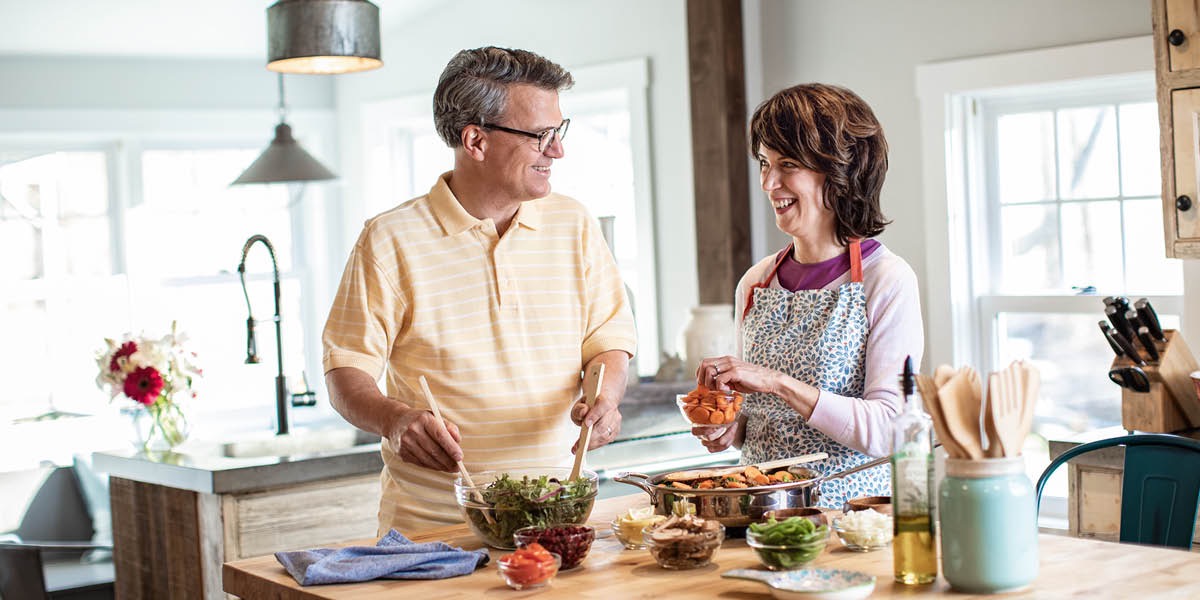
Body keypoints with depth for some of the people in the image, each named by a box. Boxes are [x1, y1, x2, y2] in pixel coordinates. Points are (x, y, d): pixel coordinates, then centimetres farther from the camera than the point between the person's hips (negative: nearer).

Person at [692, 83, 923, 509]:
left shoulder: (888, 281, -5)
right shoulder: (755, 284, 11)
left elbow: (888, 432, -13)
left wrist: (777, 382, -17)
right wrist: (733, 428, 1)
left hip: (850, 508, -4)